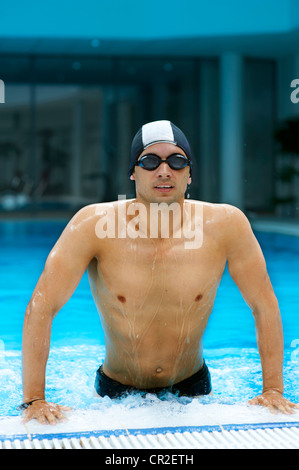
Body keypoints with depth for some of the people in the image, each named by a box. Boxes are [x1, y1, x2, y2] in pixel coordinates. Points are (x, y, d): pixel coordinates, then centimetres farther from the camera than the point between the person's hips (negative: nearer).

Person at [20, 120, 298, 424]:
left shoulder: (225, 224, -16)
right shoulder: (94, 225, -20)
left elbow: (265, 308, -8)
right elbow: (40, 308, -20)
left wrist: (273, 390, -14)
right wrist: (34, 400, -25)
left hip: (192, 389, 1)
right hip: (117, 393, 0)